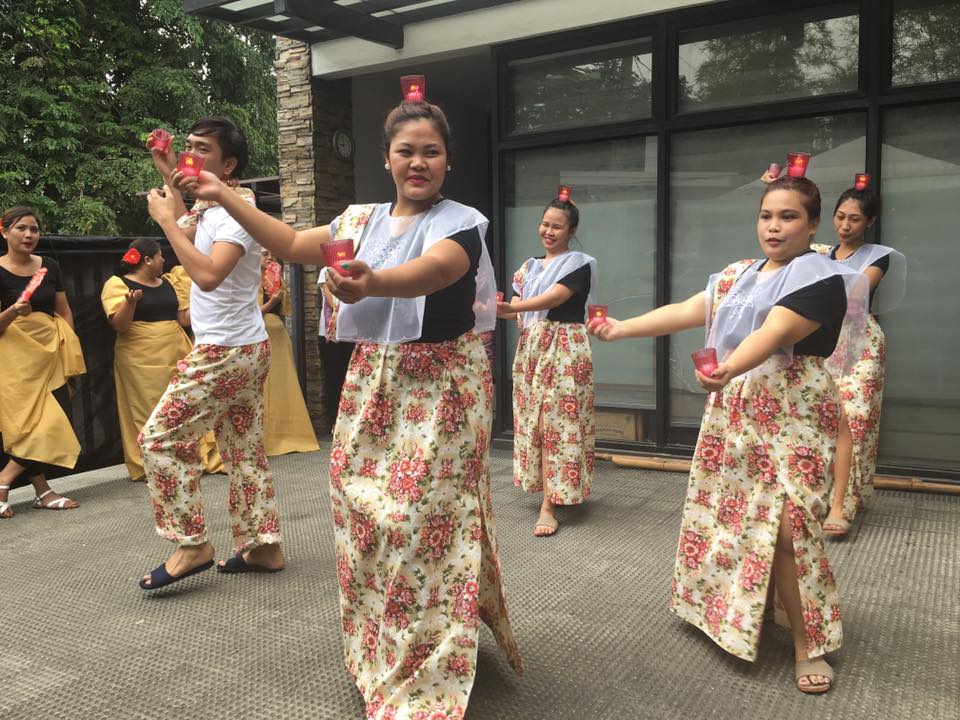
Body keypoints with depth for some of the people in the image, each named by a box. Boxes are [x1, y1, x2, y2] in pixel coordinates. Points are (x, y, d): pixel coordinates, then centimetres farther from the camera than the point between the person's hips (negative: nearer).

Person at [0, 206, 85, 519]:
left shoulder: (50, 266, 9)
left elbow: (64, 311, 13)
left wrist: (70, 350, 4)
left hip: (51, 352, 5)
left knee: (58, 420, -2)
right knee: (38, 422, -9)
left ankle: (42, 492, 8)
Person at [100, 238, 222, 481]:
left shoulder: (166, 283, 16)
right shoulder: (117, 284, -3)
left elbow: (183, 317, 18)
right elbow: (119, 325, -13)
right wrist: (130, 302, -30)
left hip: (176, 356, 6)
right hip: (141, 362, -6)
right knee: (148, 413, -1)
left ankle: (206, 458, 13)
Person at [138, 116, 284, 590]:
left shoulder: (234, 211, -17)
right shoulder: (208, 207, 13)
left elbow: (208, 274, -31)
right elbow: (186, 233, 34)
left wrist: (165, 218, -22)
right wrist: (169, 178, 25)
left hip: (225, 352, -10)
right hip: (243, 349, 10)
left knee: (160, 439, -4)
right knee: (244, 449, 12)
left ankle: (191, 545, 4)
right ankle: (262, 546, 19)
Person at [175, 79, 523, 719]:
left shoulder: (462, 223, -10)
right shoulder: (363, 220, 10)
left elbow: (427, 274, -30)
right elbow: (295, 245, 18)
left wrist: (372, 282, -51)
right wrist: (225, 197, 14)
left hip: (442, 389, -5)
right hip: (372, 384, 6)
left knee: (426, 521, -7)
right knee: (364, 512, 7)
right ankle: (380, 658, 30)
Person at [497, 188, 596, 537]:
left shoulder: (578, 264, -3)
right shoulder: (530, 266, 16)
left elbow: (551, 299, -18)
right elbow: (518, 307, 9)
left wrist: (504, 308, -27)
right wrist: (498, 310, -13)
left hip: (564, 350, -6)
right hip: (531, 348, 6)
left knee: (558, 423, -6)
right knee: (533, 421, 6)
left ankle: (549, 505, -4)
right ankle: (549, 489, 20)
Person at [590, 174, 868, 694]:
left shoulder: (820, 277, -12)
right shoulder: (739, 275, 11)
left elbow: (773, 334, -28)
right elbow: (685, 312, 5)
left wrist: (726, 370, -44)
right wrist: (620, 328, -1)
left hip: (789, 418, -7)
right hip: (732, 411, 7)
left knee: (781, 527, -10)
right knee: (727, 513, 13)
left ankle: (807, 644, 8)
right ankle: (730, 608, 34)